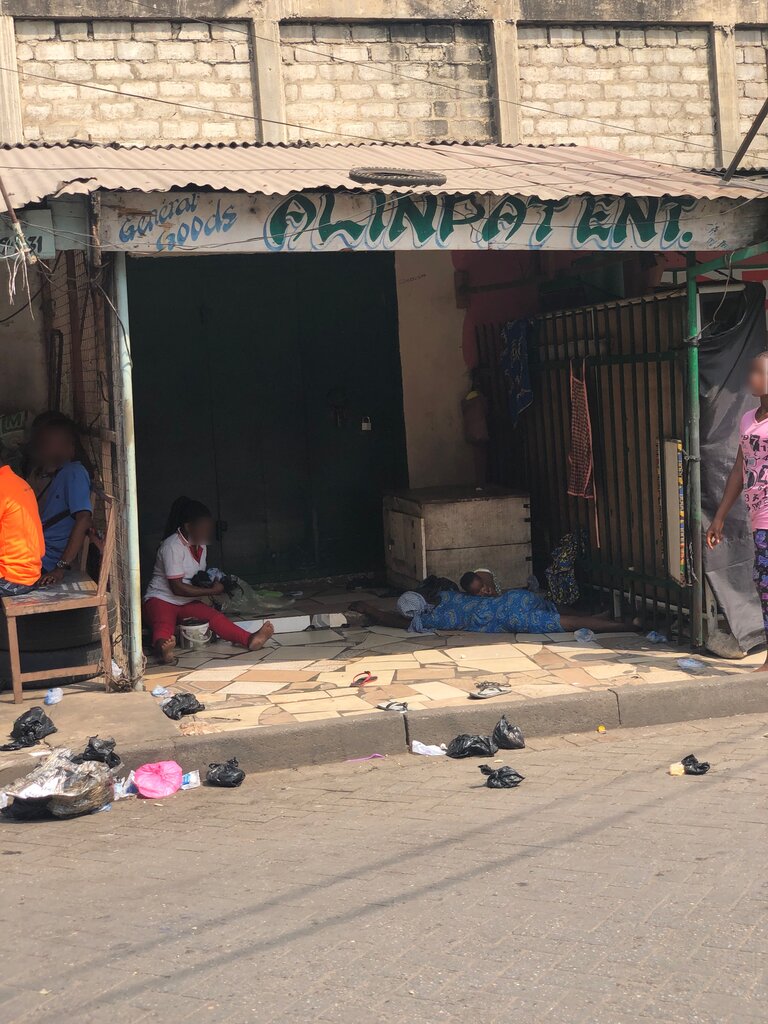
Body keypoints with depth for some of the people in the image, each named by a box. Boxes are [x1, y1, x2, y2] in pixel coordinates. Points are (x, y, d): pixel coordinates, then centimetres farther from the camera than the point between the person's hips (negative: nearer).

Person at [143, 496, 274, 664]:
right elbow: (177, 588, -20)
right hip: (161, 600, -7)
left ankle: (250, 640, -45)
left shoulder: (201, 545, 10)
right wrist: (212, 591, -16)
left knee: (214, 615, -23)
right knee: (164, 625, -40)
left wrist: (213, 582, 0)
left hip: (187, 603, 7)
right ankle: (162, 647, -75)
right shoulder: (172, 546, -17)